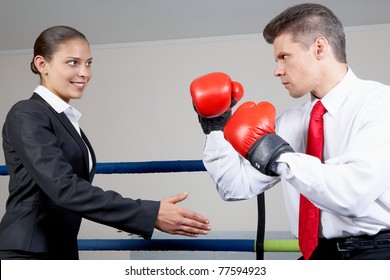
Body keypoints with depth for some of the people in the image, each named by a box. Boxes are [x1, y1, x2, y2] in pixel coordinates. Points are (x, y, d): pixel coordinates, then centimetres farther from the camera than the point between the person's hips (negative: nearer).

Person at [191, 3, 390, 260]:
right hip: (321, 253, 6)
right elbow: (236, 187, 10)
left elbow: (355, 195, -23)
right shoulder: (288, 122, 9)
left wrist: (284, 158, -21)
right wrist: (215, 130, 0)